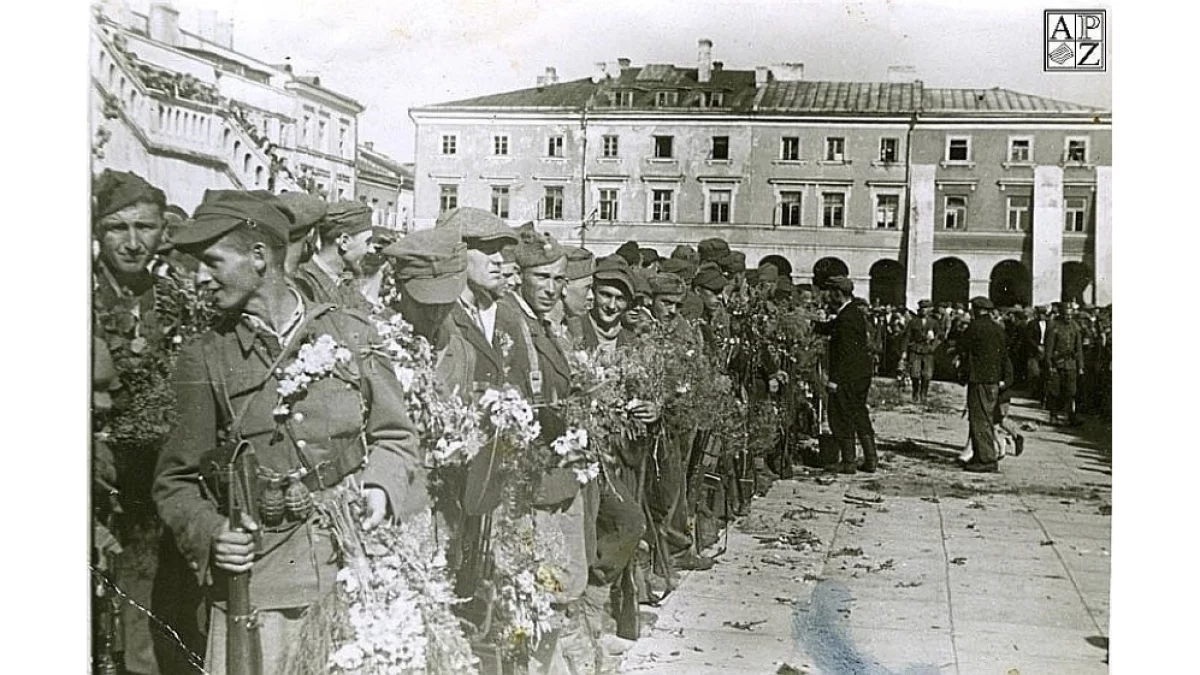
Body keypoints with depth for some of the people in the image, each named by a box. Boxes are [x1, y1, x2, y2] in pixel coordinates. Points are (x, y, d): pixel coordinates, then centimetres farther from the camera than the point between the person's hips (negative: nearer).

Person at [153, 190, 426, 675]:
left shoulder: (350, 332, 3)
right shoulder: (205, 359, 3)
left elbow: (394, 436, 10)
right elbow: (177, 480, 6)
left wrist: (380, 489, -9)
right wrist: (210, 535, -12)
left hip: (353, 569, 1)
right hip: (253, 580, 0)